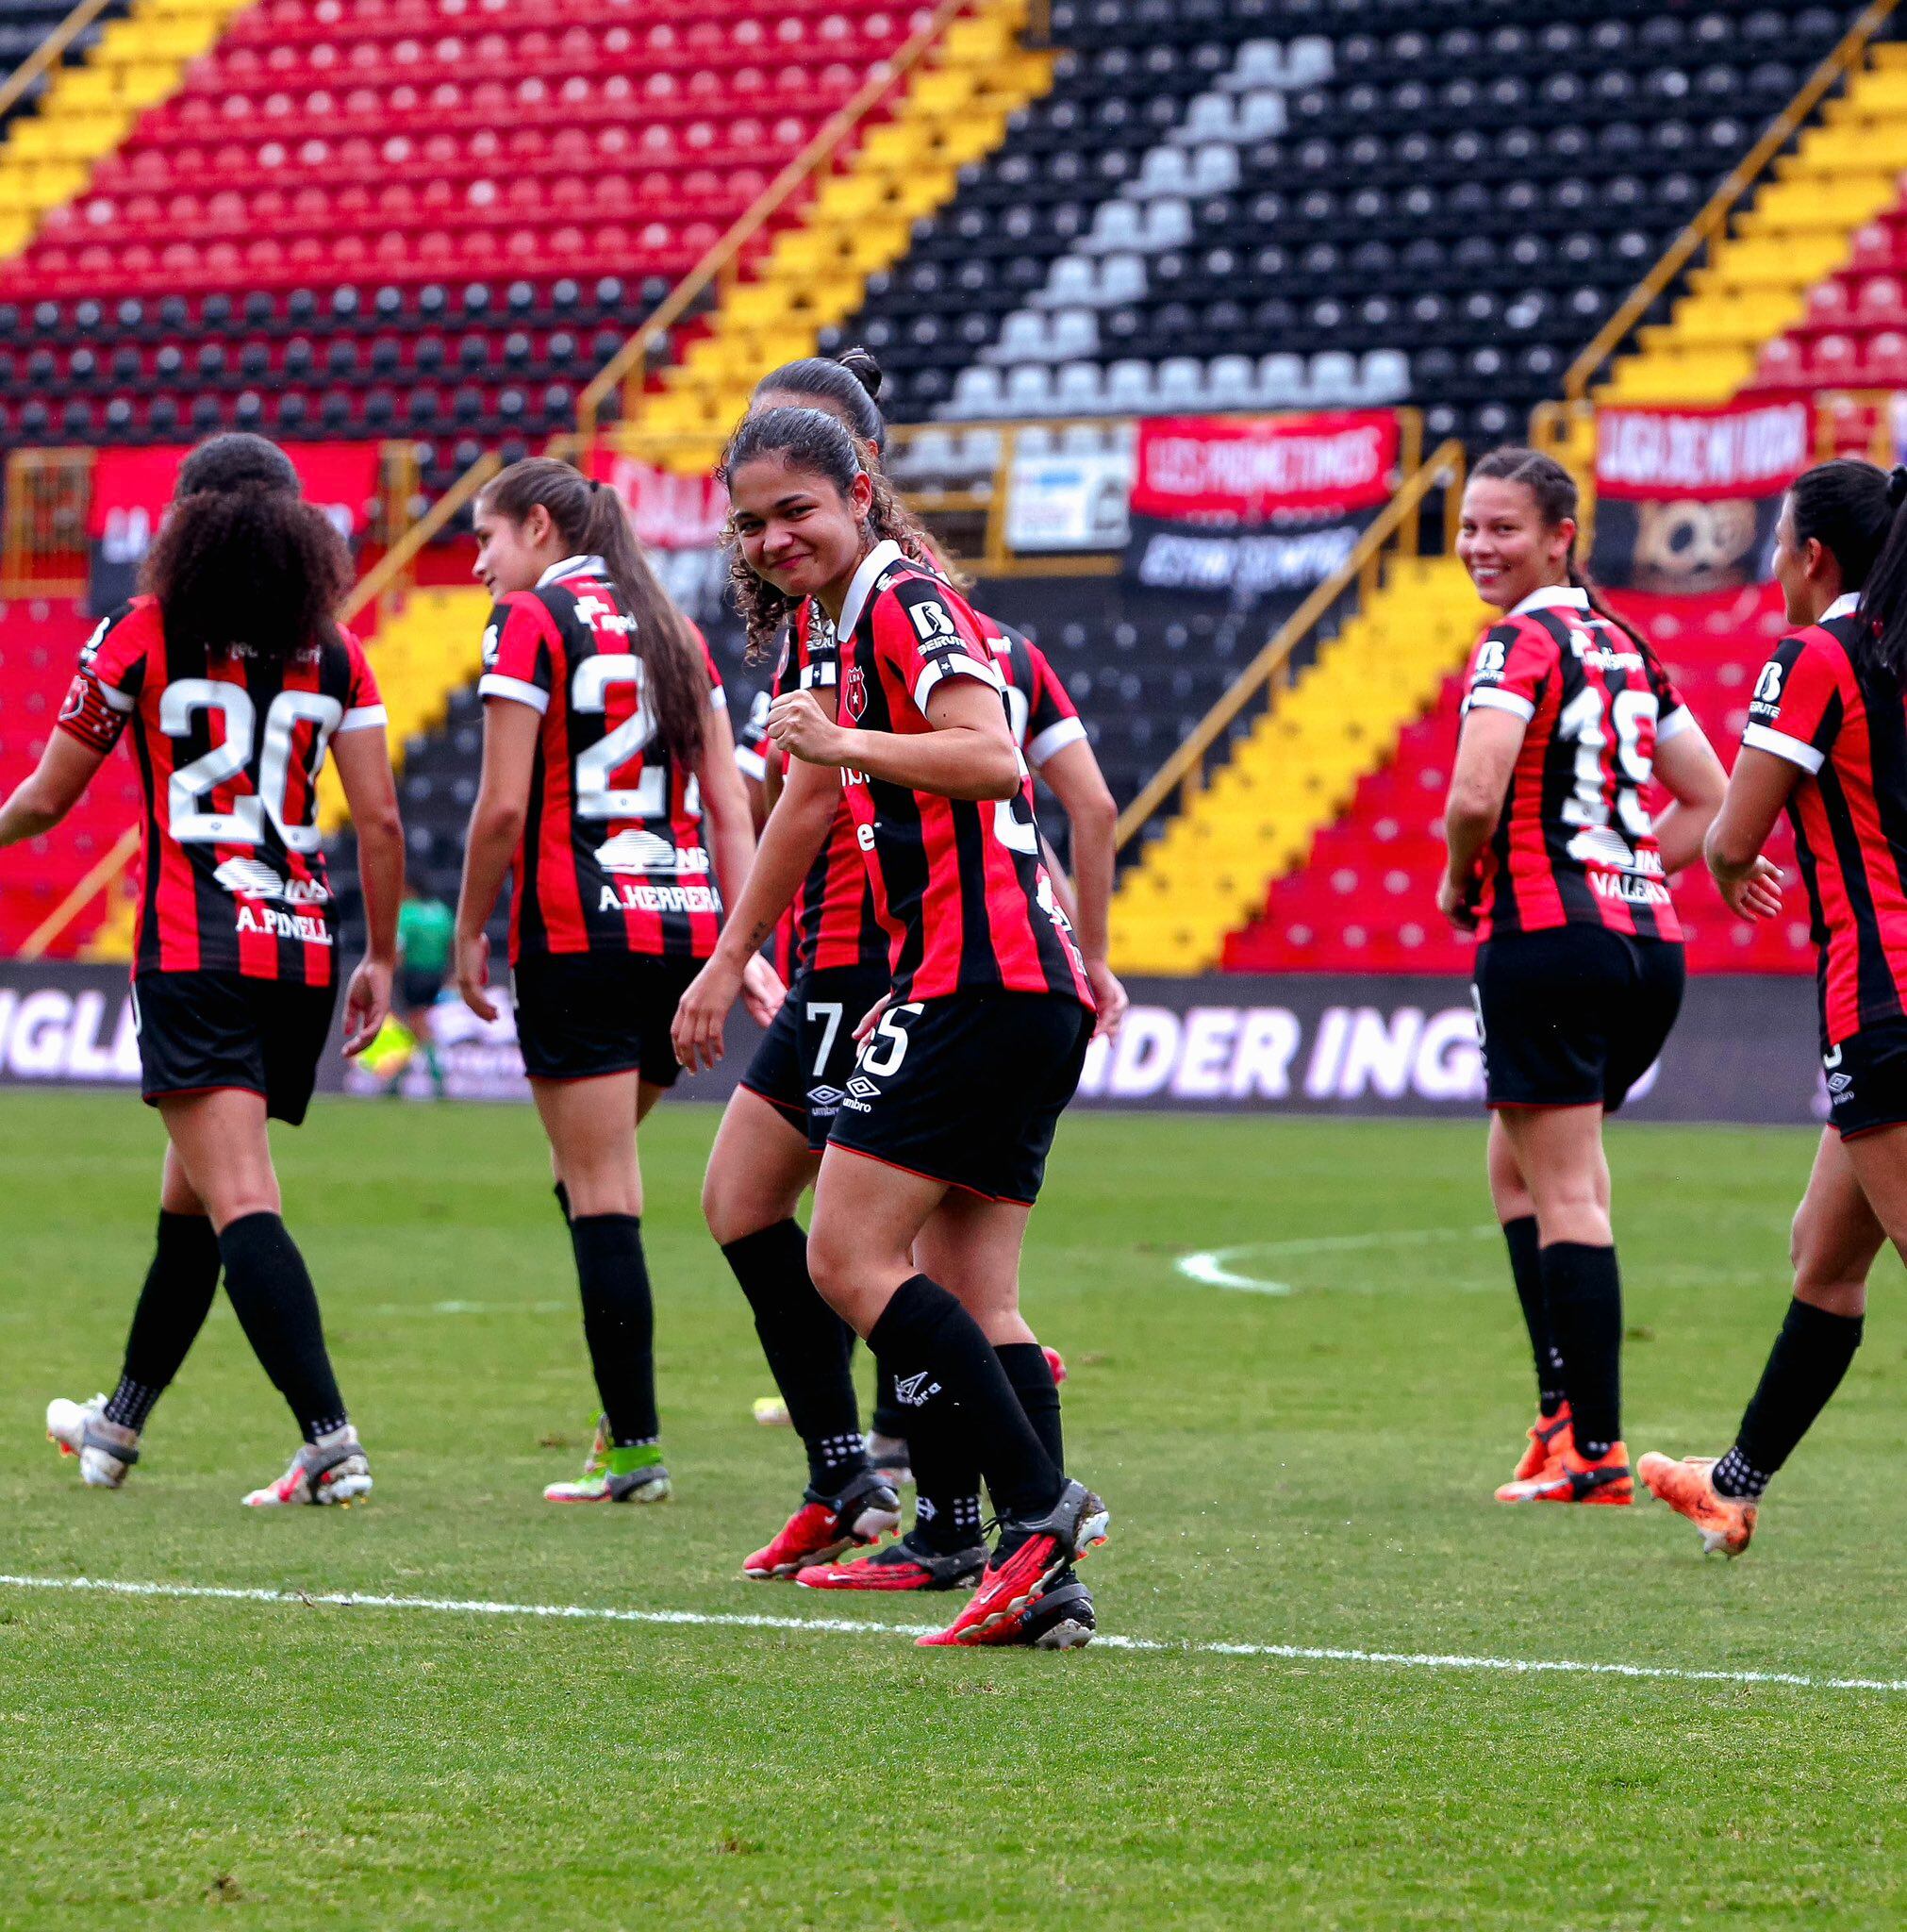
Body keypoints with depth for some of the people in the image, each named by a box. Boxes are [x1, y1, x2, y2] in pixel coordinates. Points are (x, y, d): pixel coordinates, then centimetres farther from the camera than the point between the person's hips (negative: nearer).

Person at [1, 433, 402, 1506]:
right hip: (305, 952, 5)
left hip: (196, 952, -5)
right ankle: (121, 1424, 35)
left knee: (240, 1204, -12)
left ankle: (331, 1441, -26)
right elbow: (380, 822, 1)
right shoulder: (336, 654, 7)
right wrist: (382, 958, 12)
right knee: (191, 1194, 20)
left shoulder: (141, 637, -1)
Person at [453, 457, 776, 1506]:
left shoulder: (530, 621, -4)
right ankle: (623, 1413, 10)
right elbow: (727, 803, 11)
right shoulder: (673, 628, 16)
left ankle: (634, 1446, -4)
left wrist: (469, 937, 0)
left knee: (602, 1195, -4)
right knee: (594, 1180, 17)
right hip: (682, 924, 7)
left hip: (578, 933, -6)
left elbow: (503, 806, -10)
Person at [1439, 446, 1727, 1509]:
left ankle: (1596, 1453, -6)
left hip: (1550, 940, -8)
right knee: (1521, 1169, 22)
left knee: (1567, 1197, -5)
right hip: (1651, 943, 8)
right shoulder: (1625, 644, 15)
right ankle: (1569, 1408, 17)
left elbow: (1475, 796, -22)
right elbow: (1711, 802, 19)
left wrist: (1460, 882, -4)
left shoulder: (1522, 644, -9)